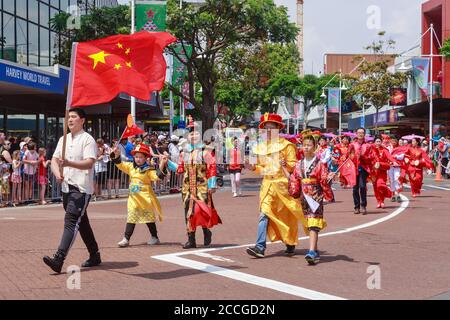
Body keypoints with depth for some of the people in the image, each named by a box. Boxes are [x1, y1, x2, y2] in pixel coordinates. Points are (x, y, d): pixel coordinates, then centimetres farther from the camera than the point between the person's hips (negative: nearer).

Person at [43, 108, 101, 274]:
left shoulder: (87, 139, -7)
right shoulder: (63, 139, 15)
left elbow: (89, 163, -19)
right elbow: (54, 160, 12)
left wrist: (69, 163, -34)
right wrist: (57, 173, -10)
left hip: (81, 188, -8)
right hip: (66, 187, 8)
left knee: (71, 221, -17)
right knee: (82, 222, 15)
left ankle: (59, 259, -26)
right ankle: (94, 255, 27)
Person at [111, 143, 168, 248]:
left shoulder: (148, 170, -8)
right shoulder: (130, 167, 7)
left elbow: (157, 176, -20)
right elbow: (120, 165, 10)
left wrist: (161, 165, -32)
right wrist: (117, 155, -5)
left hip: (145, 198, -4)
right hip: (133, 197, 4)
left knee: (149, 217, 8)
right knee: (131, 217, 1)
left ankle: (154, 237, 22)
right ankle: (126, 239, 0)